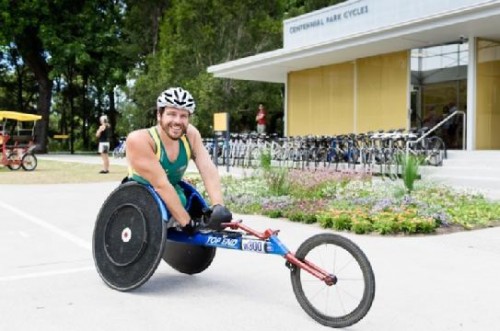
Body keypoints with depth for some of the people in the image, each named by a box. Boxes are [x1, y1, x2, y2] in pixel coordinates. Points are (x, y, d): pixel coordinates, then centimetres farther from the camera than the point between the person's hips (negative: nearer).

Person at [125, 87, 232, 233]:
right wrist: (188, 224, -34)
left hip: (174, 199, 6)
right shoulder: (139, 140, -25)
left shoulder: (191, 135, -10)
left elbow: (208, 170, -21)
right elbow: (161, 185, -31)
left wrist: (218, 207, -37)